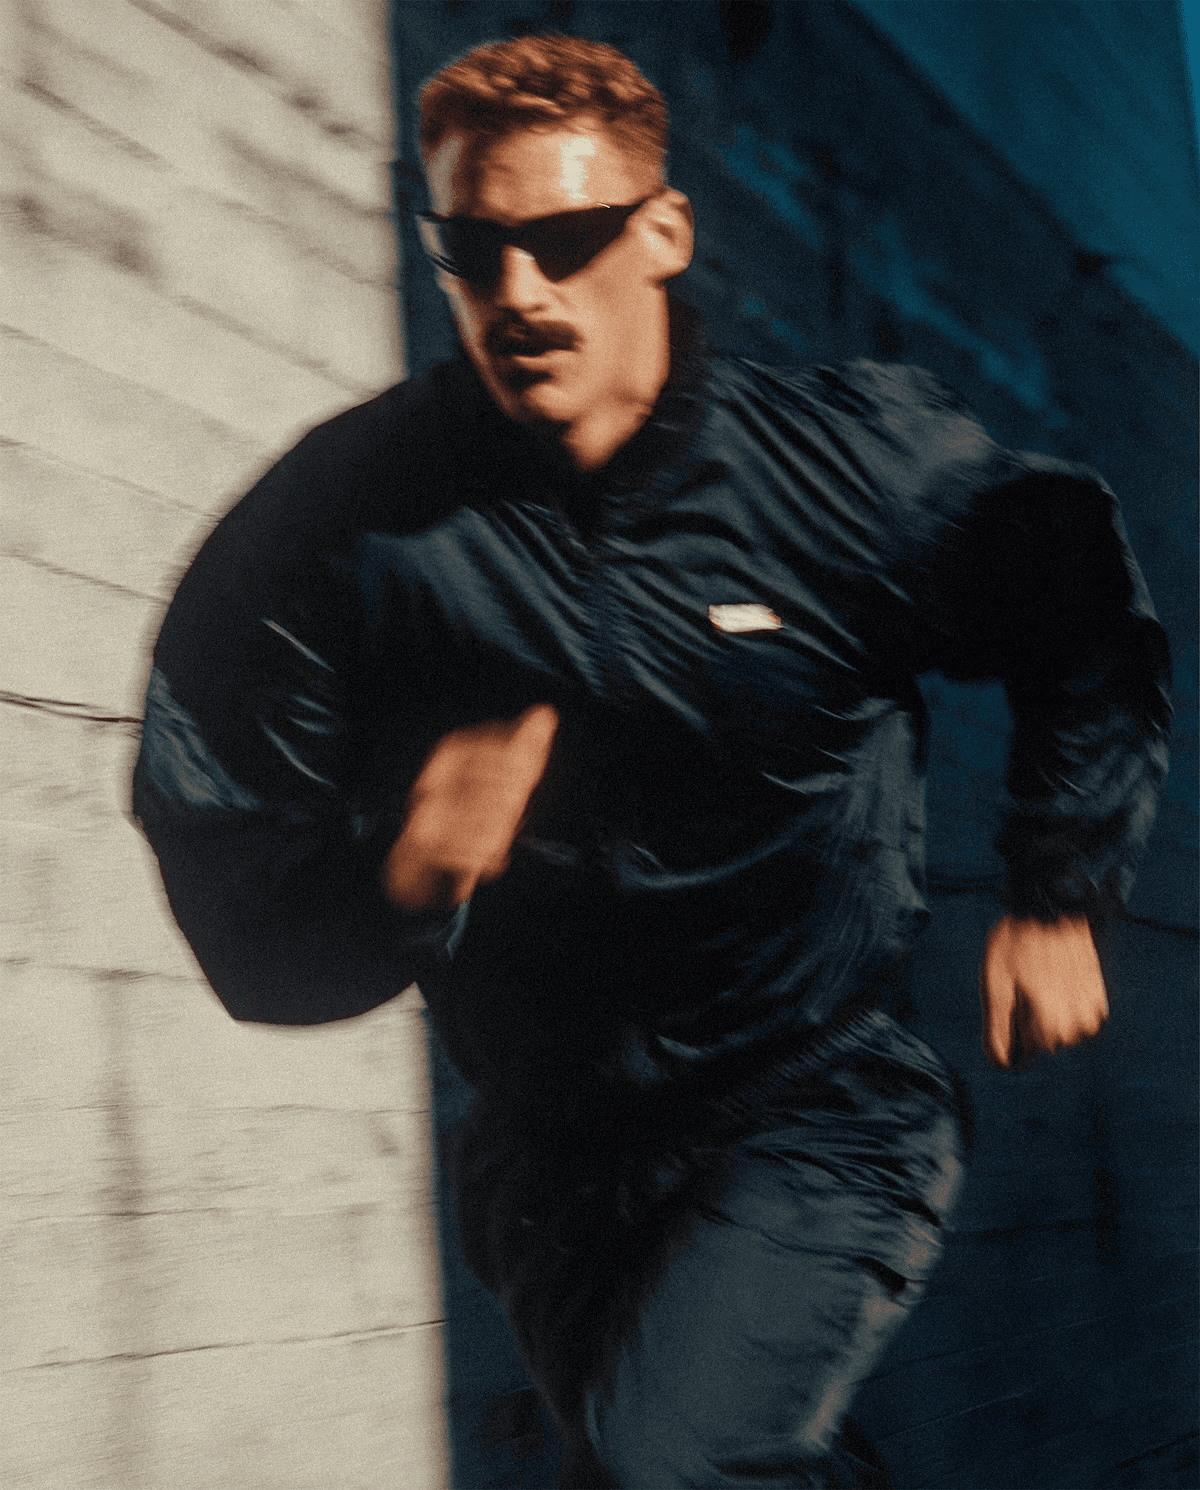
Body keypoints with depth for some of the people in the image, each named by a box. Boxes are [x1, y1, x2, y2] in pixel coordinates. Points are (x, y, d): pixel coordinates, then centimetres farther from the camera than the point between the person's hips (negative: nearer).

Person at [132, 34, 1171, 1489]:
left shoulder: (854, 464, -10)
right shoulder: (342, 522, -11)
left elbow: (1090, 632, 8)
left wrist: (1057, 897, 4)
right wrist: (392, 885, -30)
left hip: (817, 1111, -3)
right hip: (553, 1141, 4)